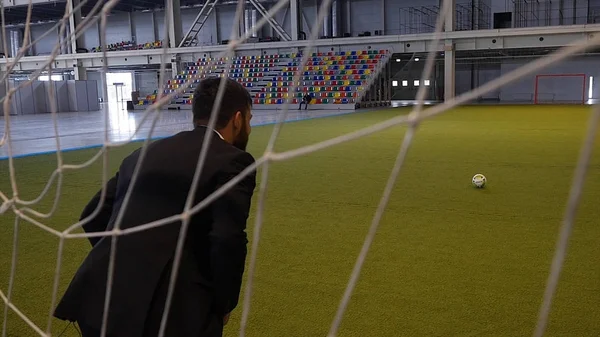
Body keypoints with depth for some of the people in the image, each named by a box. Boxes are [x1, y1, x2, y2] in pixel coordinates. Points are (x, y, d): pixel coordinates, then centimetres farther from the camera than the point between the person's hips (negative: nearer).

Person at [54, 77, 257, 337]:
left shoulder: (145, 153, 15)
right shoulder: (232, 161, -4)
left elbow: (94, 216, 18)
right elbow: (228, 242, -16)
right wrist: (223, 305, 0)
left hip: (100, 299, 6)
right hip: (170, 312, -6)